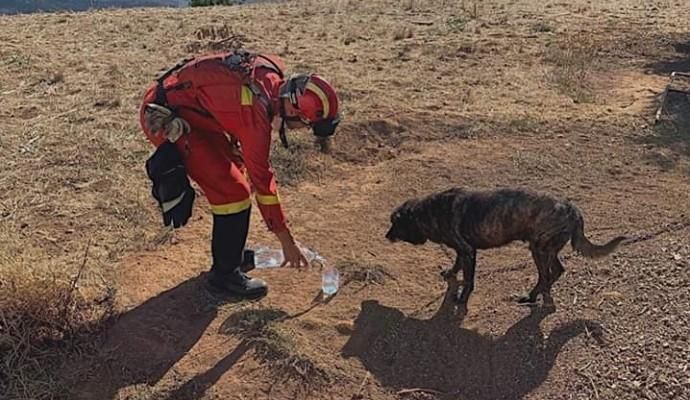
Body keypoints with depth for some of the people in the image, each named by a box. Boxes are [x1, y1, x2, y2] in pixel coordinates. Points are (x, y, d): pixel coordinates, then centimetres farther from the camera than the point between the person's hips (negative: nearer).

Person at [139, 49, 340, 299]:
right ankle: (225, 273, 6)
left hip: (188, 104, 10)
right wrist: (287, 242, -15)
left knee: (237, 170, 14)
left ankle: (231, 252, 29)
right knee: (233, 192, -11)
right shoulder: (255, 113, -29)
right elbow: (262, 179, -23)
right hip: (165, 119, -9)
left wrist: (235, 141, 16)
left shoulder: (274, 74, -6)